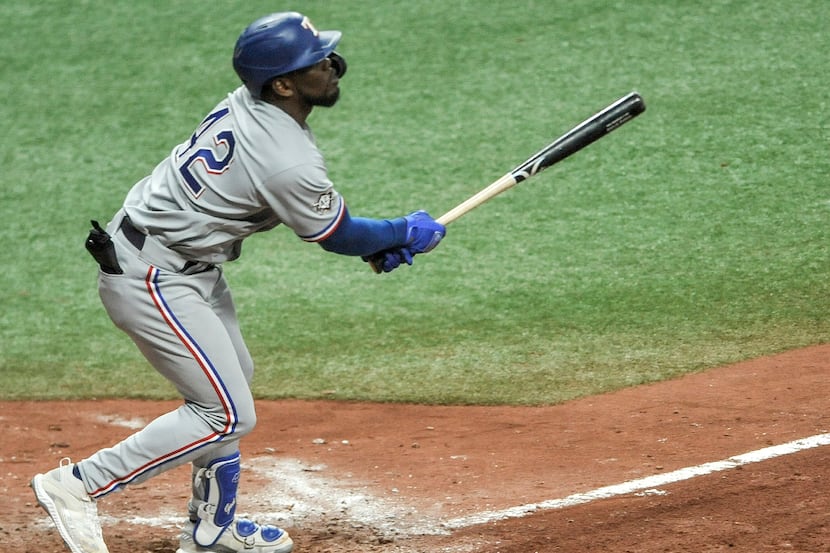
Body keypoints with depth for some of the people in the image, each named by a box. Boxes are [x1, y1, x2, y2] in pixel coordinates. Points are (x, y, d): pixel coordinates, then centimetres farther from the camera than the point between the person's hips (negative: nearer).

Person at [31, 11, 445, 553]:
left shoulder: (247, 104, 0)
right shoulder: (287, 159, -26)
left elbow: (320, 209, 16)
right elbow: (337, 235, -8)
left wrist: (377, 242, 7)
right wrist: (408, 233, 9)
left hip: (188, 266, 10)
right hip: (152, 279, -10)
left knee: (232, 382, 22)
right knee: (229, 415, -7)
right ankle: (76, 486, -6)